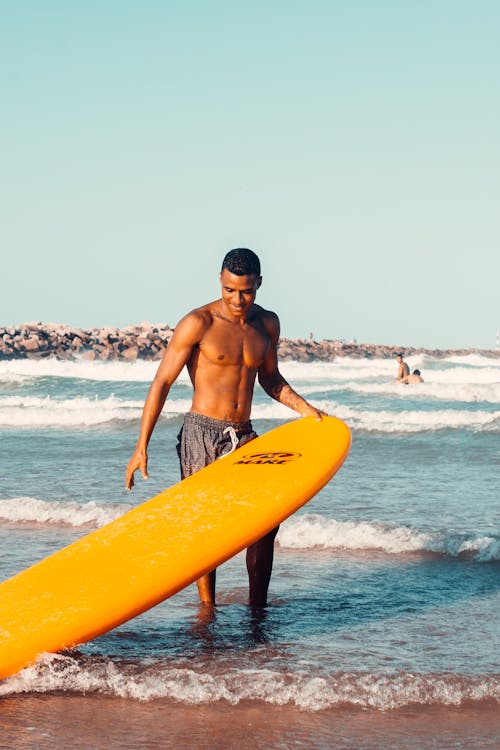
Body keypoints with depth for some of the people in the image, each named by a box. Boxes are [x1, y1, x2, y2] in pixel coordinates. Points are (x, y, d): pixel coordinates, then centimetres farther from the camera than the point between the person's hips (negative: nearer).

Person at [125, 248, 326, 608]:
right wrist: (142, 447, -13)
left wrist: (303, 406, 6)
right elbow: (162, 382, -9)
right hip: (202, 433, -5)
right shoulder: (199, 323, -10)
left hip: (244, 436, 5)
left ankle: (258, 608, 9)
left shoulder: (267, 324, 7)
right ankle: (207, 609, 11)